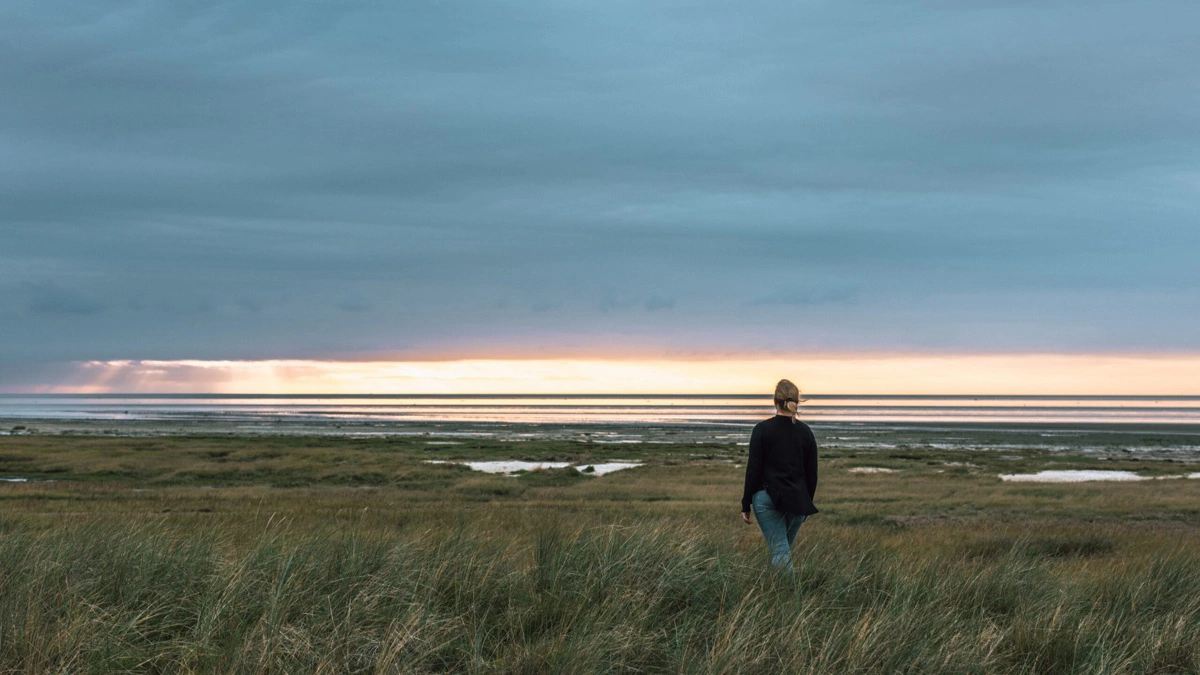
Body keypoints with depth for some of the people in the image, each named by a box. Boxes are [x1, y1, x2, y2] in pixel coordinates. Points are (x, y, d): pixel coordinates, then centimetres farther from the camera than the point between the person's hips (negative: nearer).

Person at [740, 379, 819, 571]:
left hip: (768, 499, -4)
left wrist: (746, 505, -1)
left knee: (780, 553, -4)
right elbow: (812, 472, 6)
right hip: (797, 500, 4)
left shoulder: (762, 429, -8)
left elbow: (753, 469, -8)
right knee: (783, 549, 19)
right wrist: (807, 504, 18)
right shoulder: (805, 431, 2)